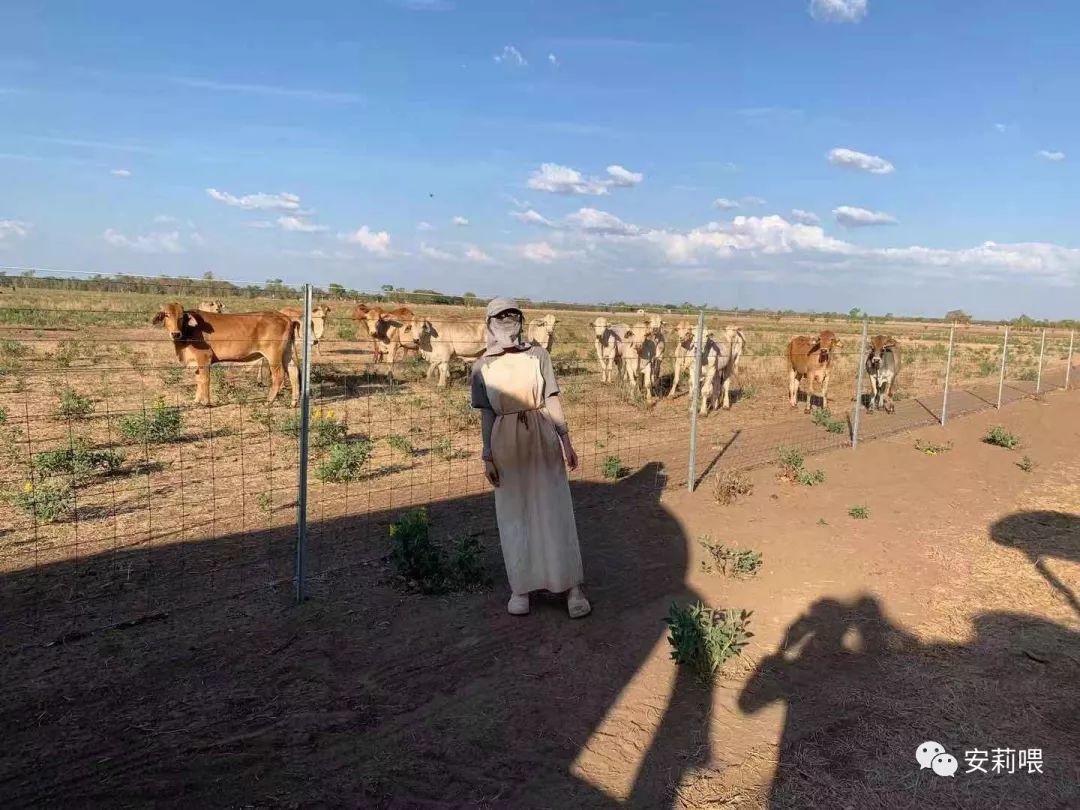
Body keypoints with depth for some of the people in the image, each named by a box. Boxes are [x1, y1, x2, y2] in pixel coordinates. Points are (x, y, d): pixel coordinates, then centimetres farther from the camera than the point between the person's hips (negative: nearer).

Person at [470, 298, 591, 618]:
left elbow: (552, 400, 1)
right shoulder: (482, 366, 2)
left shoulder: (538, 355, 0)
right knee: (514, 515, 8)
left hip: (543, 439, 0)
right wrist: (487, 455, 1)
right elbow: (487, 413, 4)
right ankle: (520, 587, 20)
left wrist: (566, 441, 0)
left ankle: (572, 587, 11)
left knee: (554, 511, 4)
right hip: (507, 445, 1)